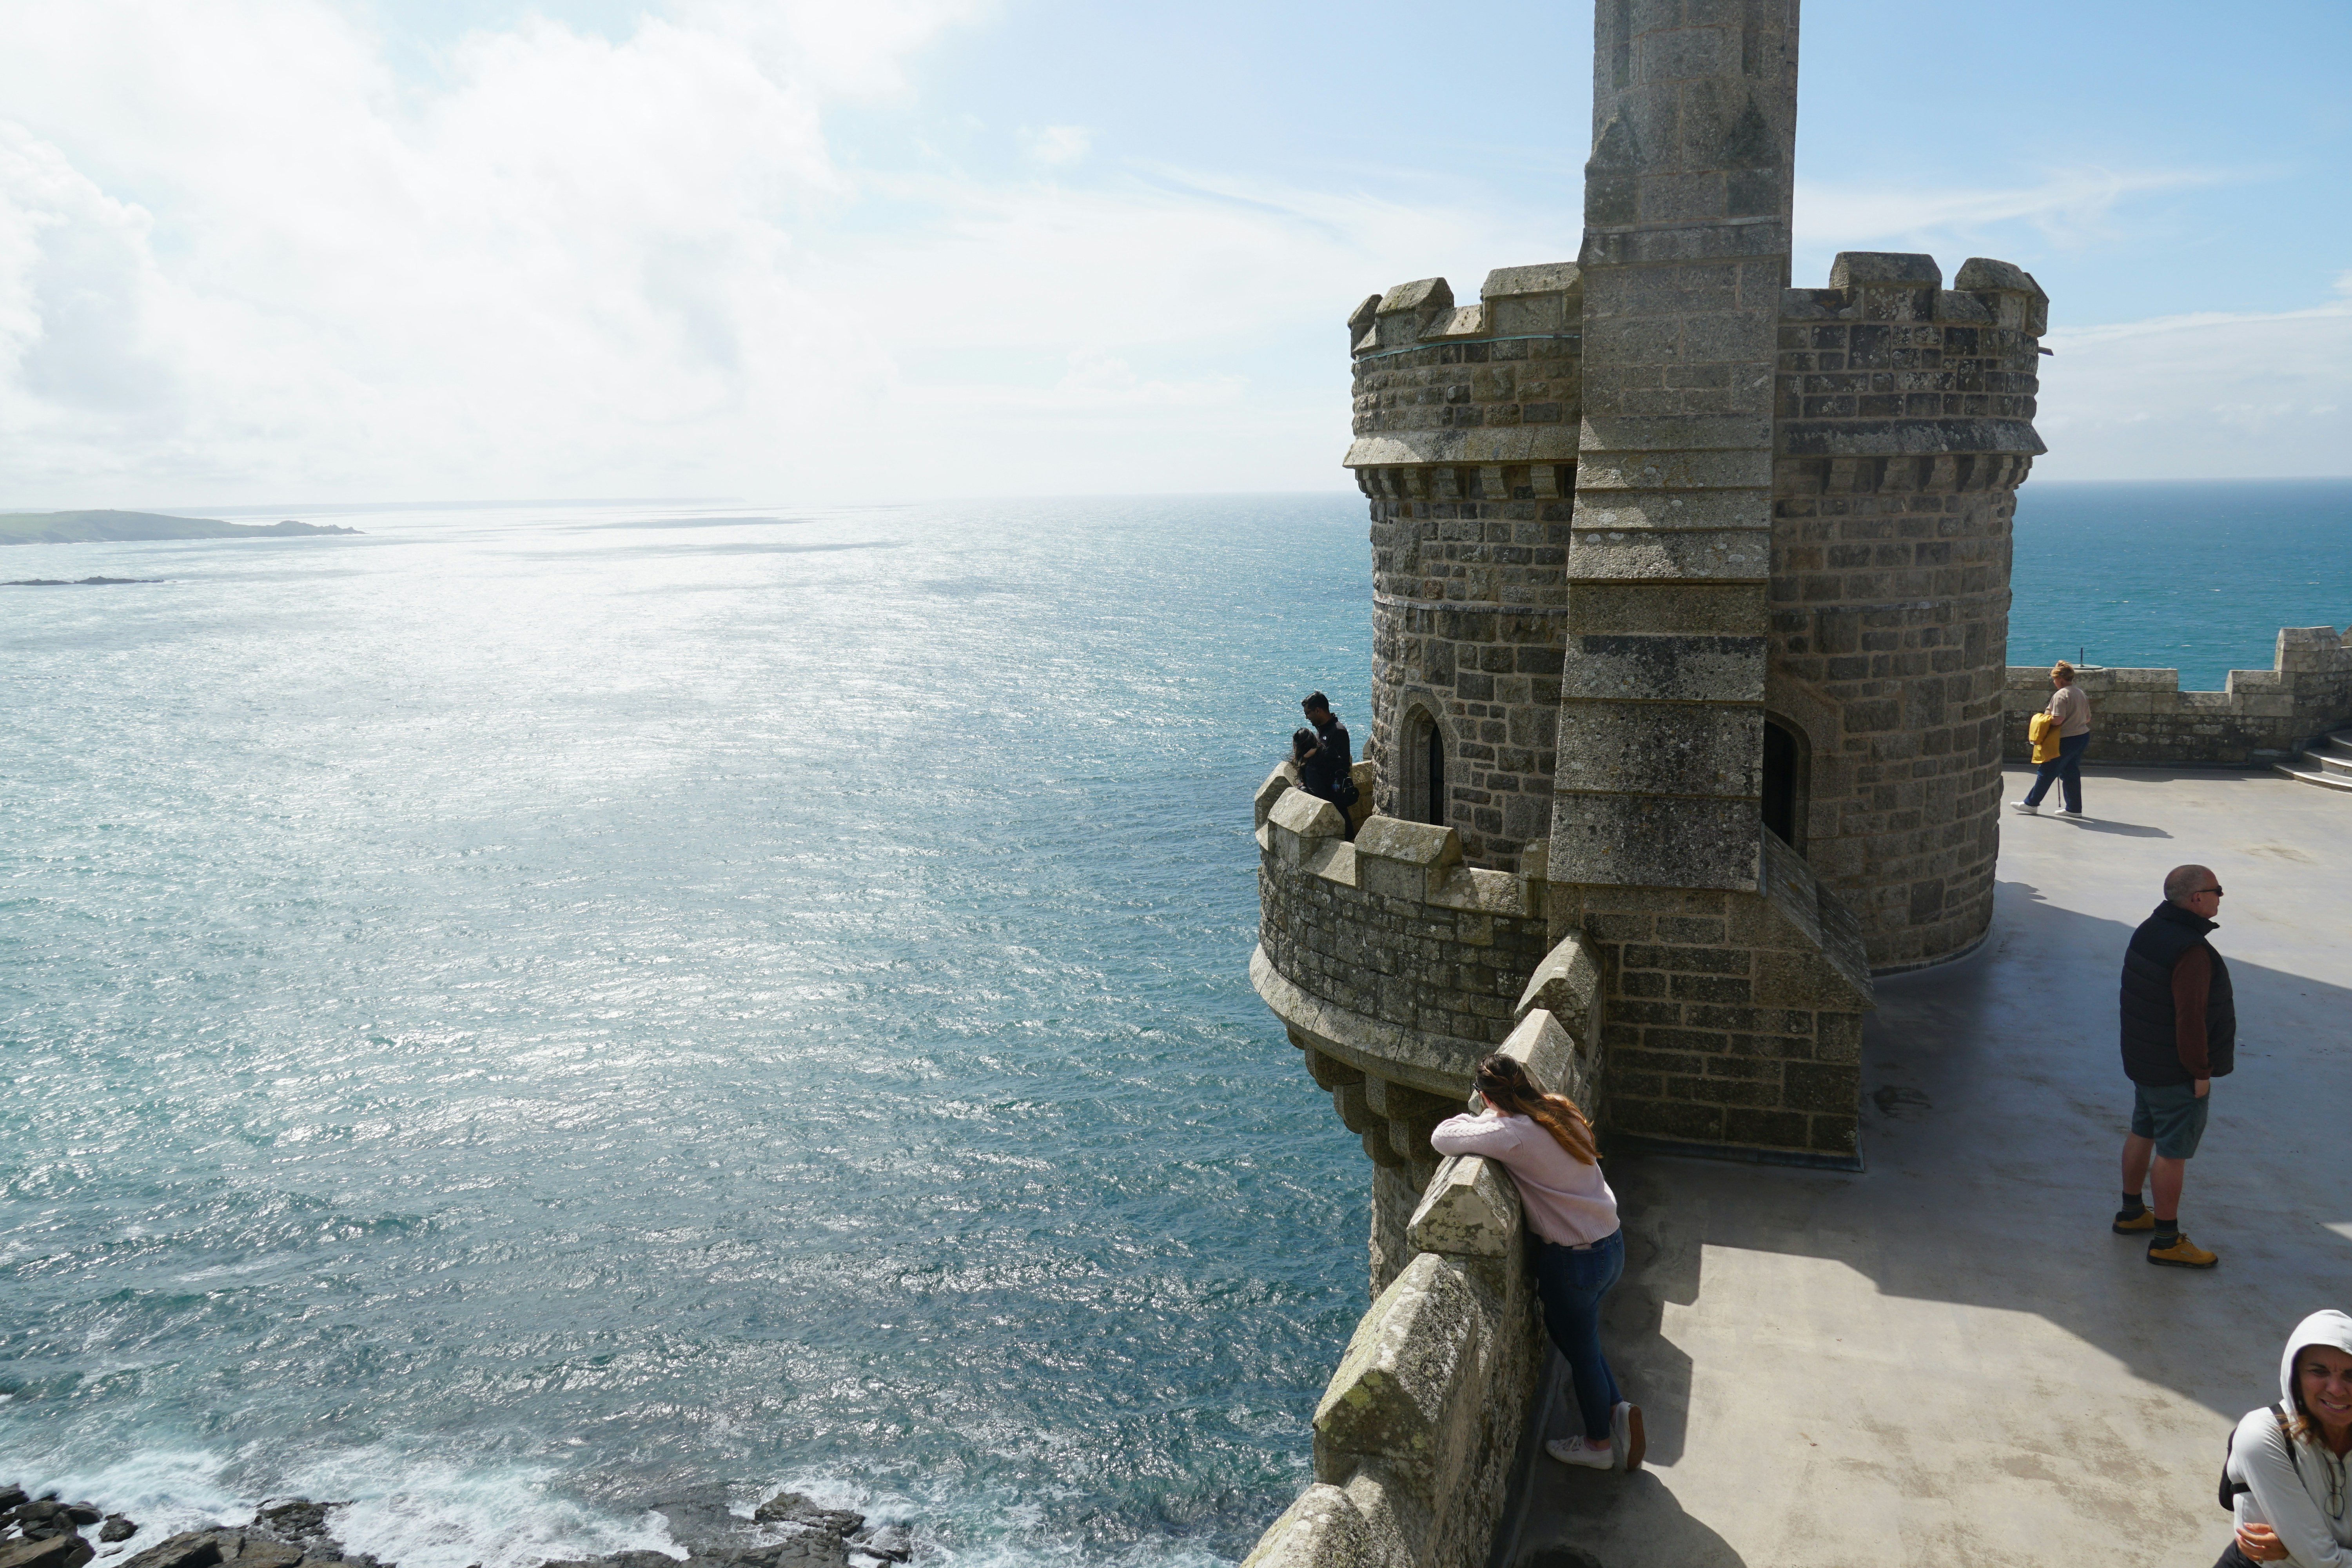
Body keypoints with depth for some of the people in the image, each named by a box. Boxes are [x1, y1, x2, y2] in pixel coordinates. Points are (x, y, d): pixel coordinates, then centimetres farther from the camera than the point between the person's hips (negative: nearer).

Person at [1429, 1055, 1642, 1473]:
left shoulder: (1512, 1133, -26)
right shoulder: (1560, 1109, -1)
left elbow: (1441, 1137, -22)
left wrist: (1482, 1119, -6)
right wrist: (1495, 1120, 1)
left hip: (1575, 1260, -8)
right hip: (1611, 1245, 8)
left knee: (1580, 1347, 14)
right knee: (1565, 1327, 27)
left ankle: (1599, 1443, 34)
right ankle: (1616, 1409, 24)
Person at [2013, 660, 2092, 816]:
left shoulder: (2060, 695, -17)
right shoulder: (2080, 693, 10)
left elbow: (2058, 720, -24)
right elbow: (2088, 718, 15)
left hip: (2067, 740, -8)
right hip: (2083, 737, 8)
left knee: (2047, 772, 2)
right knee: (2071, 773, 14)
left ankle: (2031, 803, 11)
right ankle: (2074, 808, 15)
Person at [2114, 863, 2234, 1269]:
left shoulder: (2149, 932, 4)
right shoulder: (2191, 951, -26)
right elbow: (2190, 1018, -26)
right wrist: (2200, 1072, -17)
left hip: (2143, 1060, 9)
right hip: (2177, 1072, -9)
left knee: (2142, 1134, 20)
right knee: (2173, 1152, 0)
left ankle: (2131, 1213, 34)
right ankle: (2166, 1241, 9)